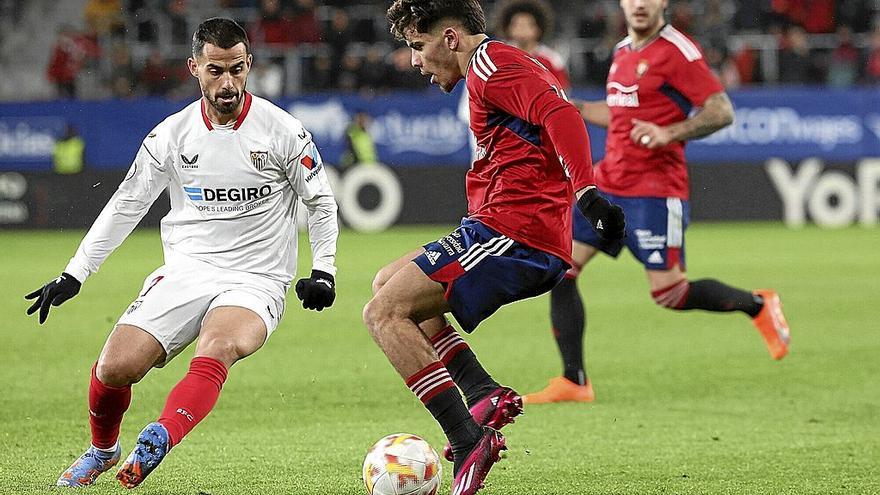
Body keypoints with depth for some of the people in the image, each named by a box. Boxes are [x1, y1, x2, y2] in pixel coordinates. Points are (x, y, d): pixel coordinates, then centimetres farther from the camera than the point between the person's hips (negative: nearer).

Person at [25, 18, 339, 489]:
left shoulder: (282, 130, -4)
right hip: (185, 273, 2)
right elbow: (125, 206, 9)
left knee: (215, 351, -36)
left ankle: (157, 440, -52)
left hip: (255, 285, -2)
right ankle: (101, 450, 17)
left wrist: (323, 270, -4)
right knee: (113, 369, -13)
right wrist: (73, 275, 4)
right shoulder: (171, 135, 2)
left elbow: (321, 202, 8)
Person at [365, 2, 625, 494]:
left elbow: (562, 116, -22)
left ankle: (468, 442, -20)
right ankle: (485, 393, 5)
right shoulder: (510, 64, 24)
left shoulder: (490, 62, -8)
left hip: (510, 232, -11)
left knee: (385, 313, -12)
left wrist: (587, 192, -33)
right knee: (389, 283, 22)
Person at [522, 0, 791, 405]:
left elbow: (722, 111, -15)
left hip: (655, 191, -8)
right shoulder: (623, 52, 14)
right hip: (609, 183, 8)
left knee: (669, 293, -8)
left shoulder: (677, 51, -11)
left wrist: (669, 134, -26)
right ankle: (574, 382, 2)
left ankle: (757, 304, 18)